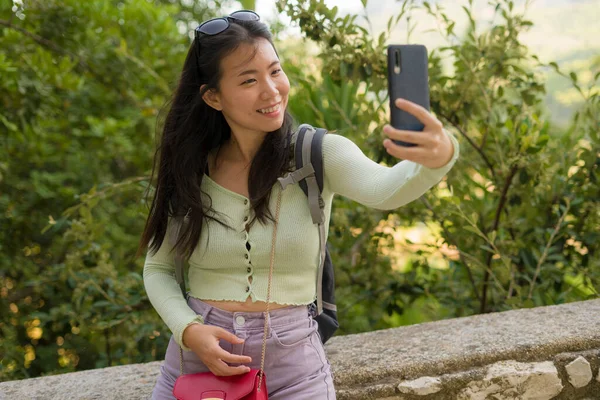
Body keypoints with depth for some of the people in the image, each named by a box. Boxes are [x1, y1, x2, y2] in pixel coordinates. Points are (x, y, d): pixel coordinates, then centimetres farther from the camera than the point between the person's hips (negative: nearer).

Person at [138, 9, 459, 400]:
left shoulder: (318, 153, -10)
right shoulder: (191, 170, -5)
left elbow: (385, 190, -30)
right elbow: (158, 268, 5)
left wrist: (440, 156, -51)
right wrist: (188, 331, -13)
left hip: (294, 367, -1)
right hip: (198, 356, 1)